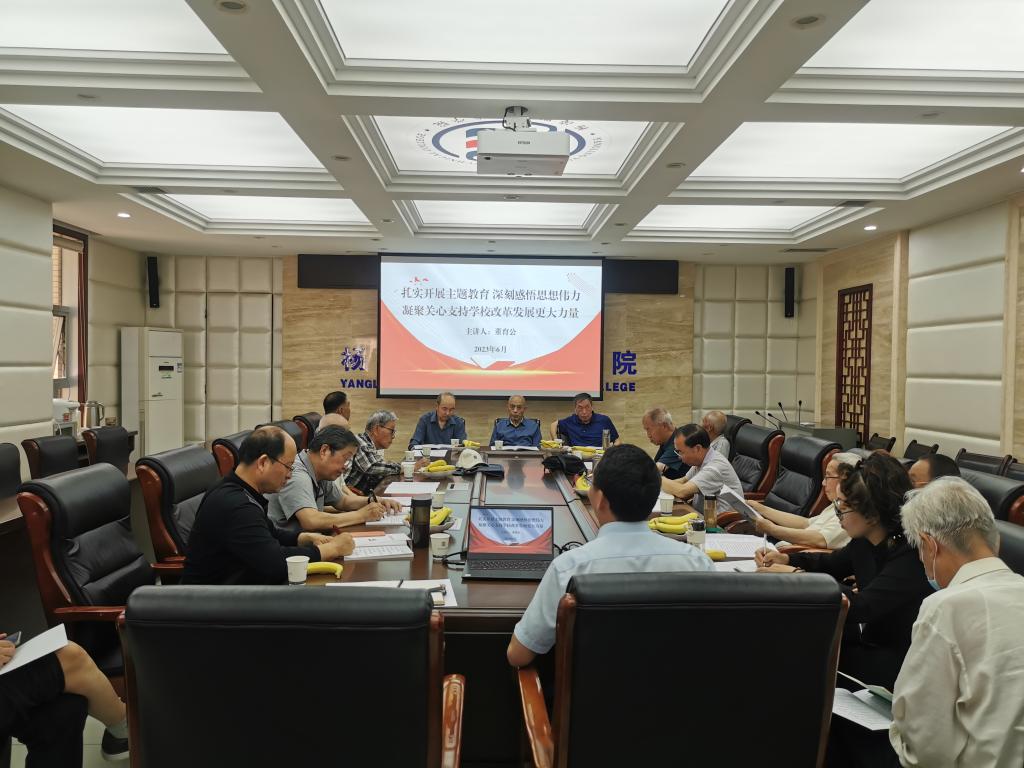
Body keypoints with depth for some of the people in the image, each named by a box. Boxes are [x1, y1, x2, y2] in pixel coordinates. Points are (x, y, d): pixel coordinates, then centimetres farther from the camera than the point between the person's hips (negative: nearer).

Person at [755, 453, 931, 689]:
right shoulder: (865, 542, -2)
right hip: (870, 639, 7)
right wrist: (787, 559, 0)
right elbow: (833, 563, 18)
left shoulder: (910, 555, -26)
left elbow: (862, 607, -33)